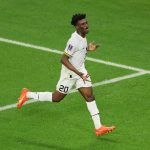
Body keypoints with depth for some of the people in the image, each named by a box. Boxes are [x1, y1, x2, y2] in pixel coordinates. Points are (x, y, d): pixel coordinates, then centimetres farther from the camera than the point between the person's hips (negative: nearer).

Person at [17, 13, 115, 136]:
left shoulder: (82, 36, 0)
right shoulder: (74, 41, -27)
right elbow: (63, 59, -28)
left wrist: (88, 49, 3)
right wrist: (78, 73, -30)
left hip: (80, 71, 7)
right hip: (70, 73, -7)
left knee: (89, 96, -3)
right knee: (57, 98, 8)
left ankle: (98, 127, -4)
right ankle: (27, 95, 26)